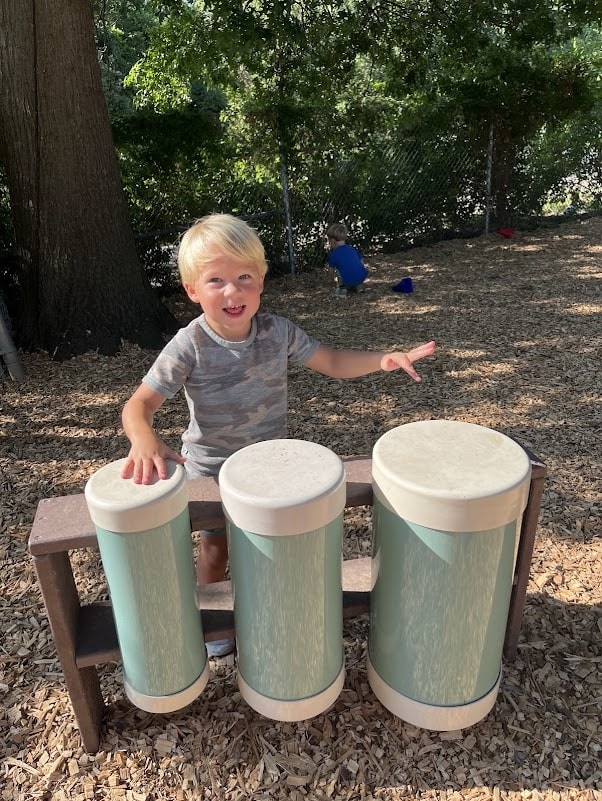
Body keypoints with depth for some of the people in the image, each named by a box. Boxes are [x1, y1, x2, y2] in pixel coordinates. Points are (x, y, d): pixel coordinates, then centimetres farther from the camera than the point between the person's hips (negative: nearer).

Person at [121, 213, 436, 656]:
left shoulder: (279, 332, -14)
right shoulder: (189, 347, -25)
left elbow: (333, 362, -5)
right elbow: (139, 404, -26)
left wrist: (382, 359, -22)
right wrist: (145, 440, -49)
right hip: (211, 470, -3)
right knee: (216, 549, 17)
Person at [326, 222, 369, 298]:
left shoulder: (333, 254, 4)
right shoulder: (353, 249, 16)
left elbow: (332, 271, 16)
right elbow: (362, 263, 23)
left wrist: (334, 282, 35)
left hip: (348, 281, -5)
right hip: (362, 278, 5)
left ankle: (342, 288, 7)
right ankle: (353, 287, 27)